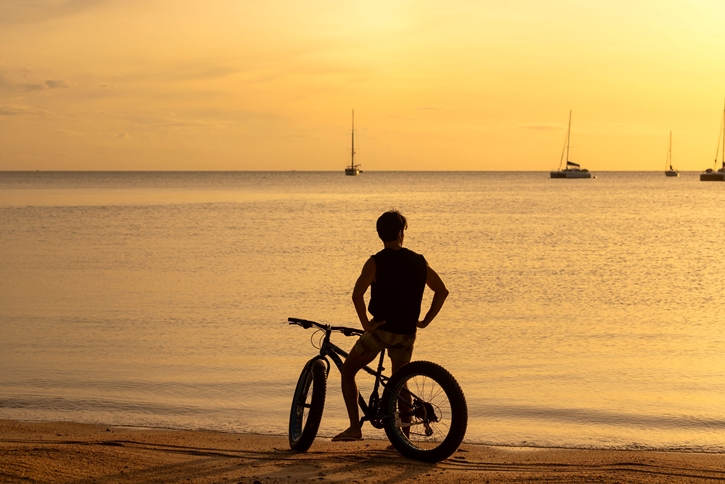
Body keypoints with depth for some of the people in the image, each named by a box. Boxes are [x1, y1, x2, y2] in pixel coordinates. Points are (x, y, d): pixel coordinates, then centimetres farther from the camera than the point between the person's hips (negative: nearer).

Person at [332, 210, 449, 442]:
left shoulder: (376, 262, -8)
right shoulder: (419, 261, 6)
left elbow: (357, 294, -22)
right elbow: (442, 291, 11)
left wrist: (366, 323, -11)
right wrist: (425, 321, 14)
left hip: (381, 329, -4)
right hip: (407, 333, 4)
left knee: (348, 371, 13)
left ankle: (354, 427, 4)